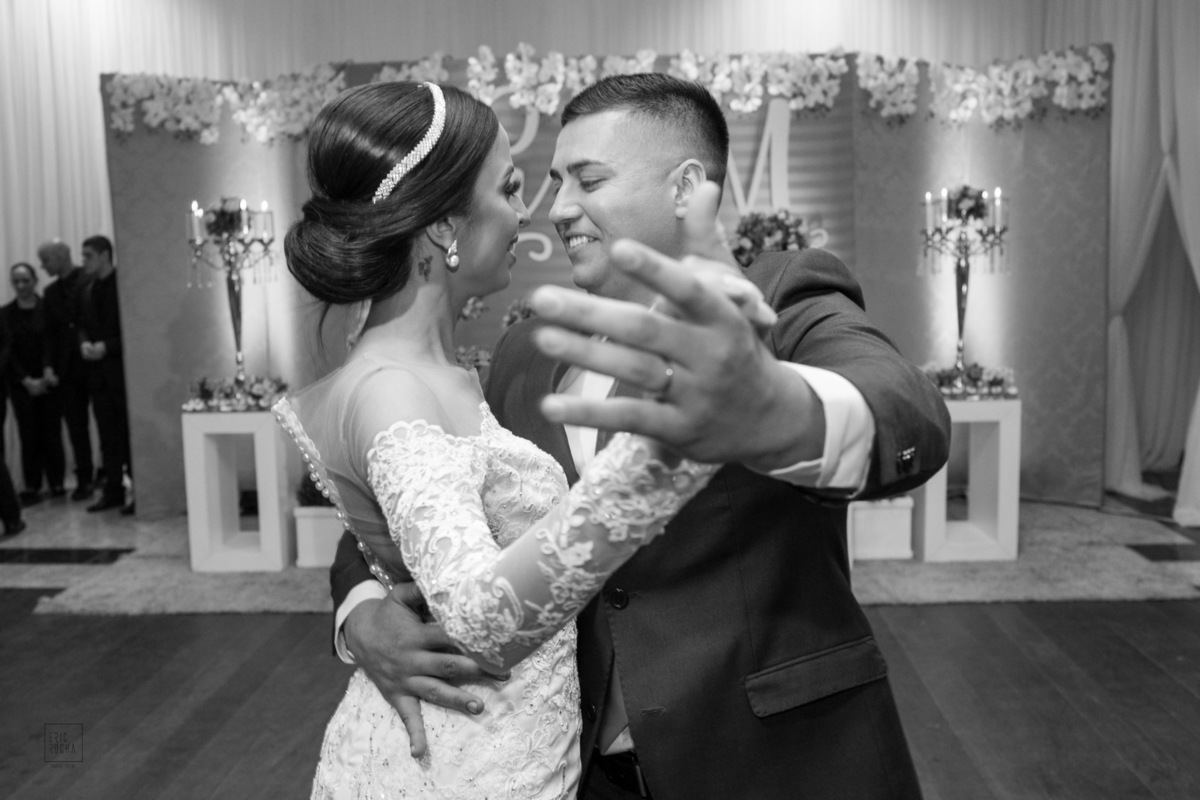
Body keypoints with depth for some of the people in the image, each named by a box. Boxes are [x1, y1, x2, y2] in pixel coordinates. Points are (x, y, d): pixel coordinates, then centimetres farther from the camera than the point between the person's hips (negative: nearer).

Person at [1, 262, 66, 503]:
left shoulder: (47, 308, 1)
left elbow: (50, 341, -7)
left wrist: (48, 371, -22)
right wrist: (27, 381, -9)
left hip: (47, 381, -1)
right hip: (20, 383, 1)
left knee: (51, 432, -1)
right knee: (29, 435, 0)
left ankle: (56, 483, 7)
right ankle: (32, 487, 3)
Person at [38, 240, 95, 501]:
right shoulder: (50, 292, 14)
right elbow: (50, 332, 13)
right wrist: (49, 365, 2)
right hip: (67, 368, 5)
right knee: (76, 426, 4)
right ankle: (84, 479, 11)